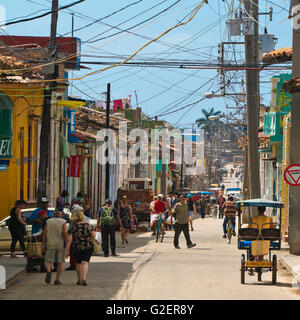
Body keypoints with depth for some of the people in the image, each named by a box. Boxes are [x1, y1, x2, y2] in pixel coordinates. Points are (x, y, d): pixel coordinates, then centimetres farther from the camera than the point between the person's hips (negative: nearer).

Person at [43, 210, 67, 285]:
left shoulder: (48, 221, 7)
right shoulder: (63, 222, 0)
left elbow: (44, 233, 3)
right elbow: (64, 234, -9)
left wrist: (44, 244, 8)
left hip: (50, 245, 1)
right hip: (60, 245, -1)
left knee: (48, 261, 6)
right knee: (60, 262, 9)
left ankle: (49, 271, -26)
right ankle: (57, 280, 10)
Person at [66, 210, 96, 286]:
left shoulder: (72, 228, -5)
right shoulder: (88, 226, 0)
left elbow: (69, 240, -8)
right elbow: (94, 235, 10)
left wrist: (67, 250, -4)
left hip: (76, 248, 0)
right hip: (88, 247, 0)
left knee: (78, 263, 18)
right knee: (85, 262, -5)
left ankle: (79, 280, 27)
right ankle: (84, 279, -24)